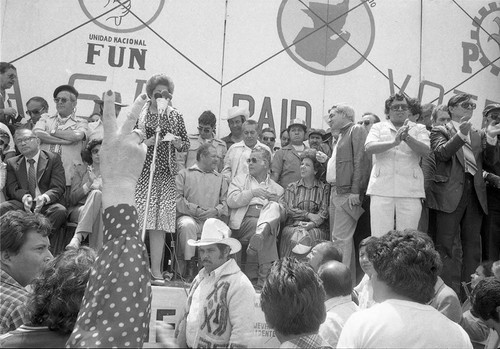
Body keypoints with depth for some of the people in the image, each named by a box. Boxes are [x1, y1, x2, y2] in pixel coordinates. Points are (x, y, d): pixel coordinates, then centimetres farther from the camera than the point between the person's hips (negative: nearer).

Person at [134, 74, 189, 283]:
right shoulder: (137, 114, 6)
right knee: (136, 219, -8)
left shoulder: (175, 116, 12)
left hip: (165, 175, 2)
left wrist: (175, 141, -7)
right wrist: (148, 142, -11)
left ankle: (156, 270, 3)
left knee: (159, 223, -1)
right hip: (140, 173, -2)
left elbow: (186, 146, 13)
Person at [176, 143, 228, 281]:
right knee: (187, 225, -37)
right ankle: (190, 266, -25)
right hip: (189, 216, -2)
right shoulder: (184, 174, 15)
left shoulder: (220, 178, 24)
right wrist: (196, 210, -10)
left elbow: (225, 202, 12)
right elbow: (178, 198, 1)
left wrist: (215, 211, -9)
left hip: (213, 219, 2)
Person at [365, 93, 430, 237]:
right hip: (382, 190, 0)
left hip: (410, 191, 0)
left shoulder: (419, 129, 15)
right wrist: (393, 142, -18)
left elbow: (425, 151, -2)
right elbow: (369, 148, -4)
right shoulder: (378, 127, 15)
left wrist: (407, 137, -18)